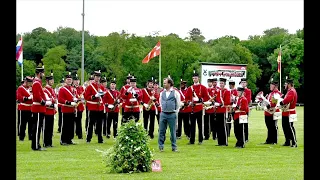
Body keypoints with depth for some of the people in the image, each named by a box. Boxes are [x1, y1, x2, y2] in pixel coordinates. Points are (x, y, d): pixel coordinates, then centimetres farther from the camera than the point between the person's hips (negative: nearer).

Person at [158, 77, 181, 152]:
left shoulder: (175, 93, -3)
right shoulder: (162, 93, 8)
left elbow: (178, 104, 4)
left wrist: (175, 113, 5)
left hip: (172, 114, -3)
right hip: (163, 114, 3)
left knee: (173, 132, 2)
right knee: (161, 131, 2)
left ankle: (174, 147, 11)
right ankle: (161, 147, 9)